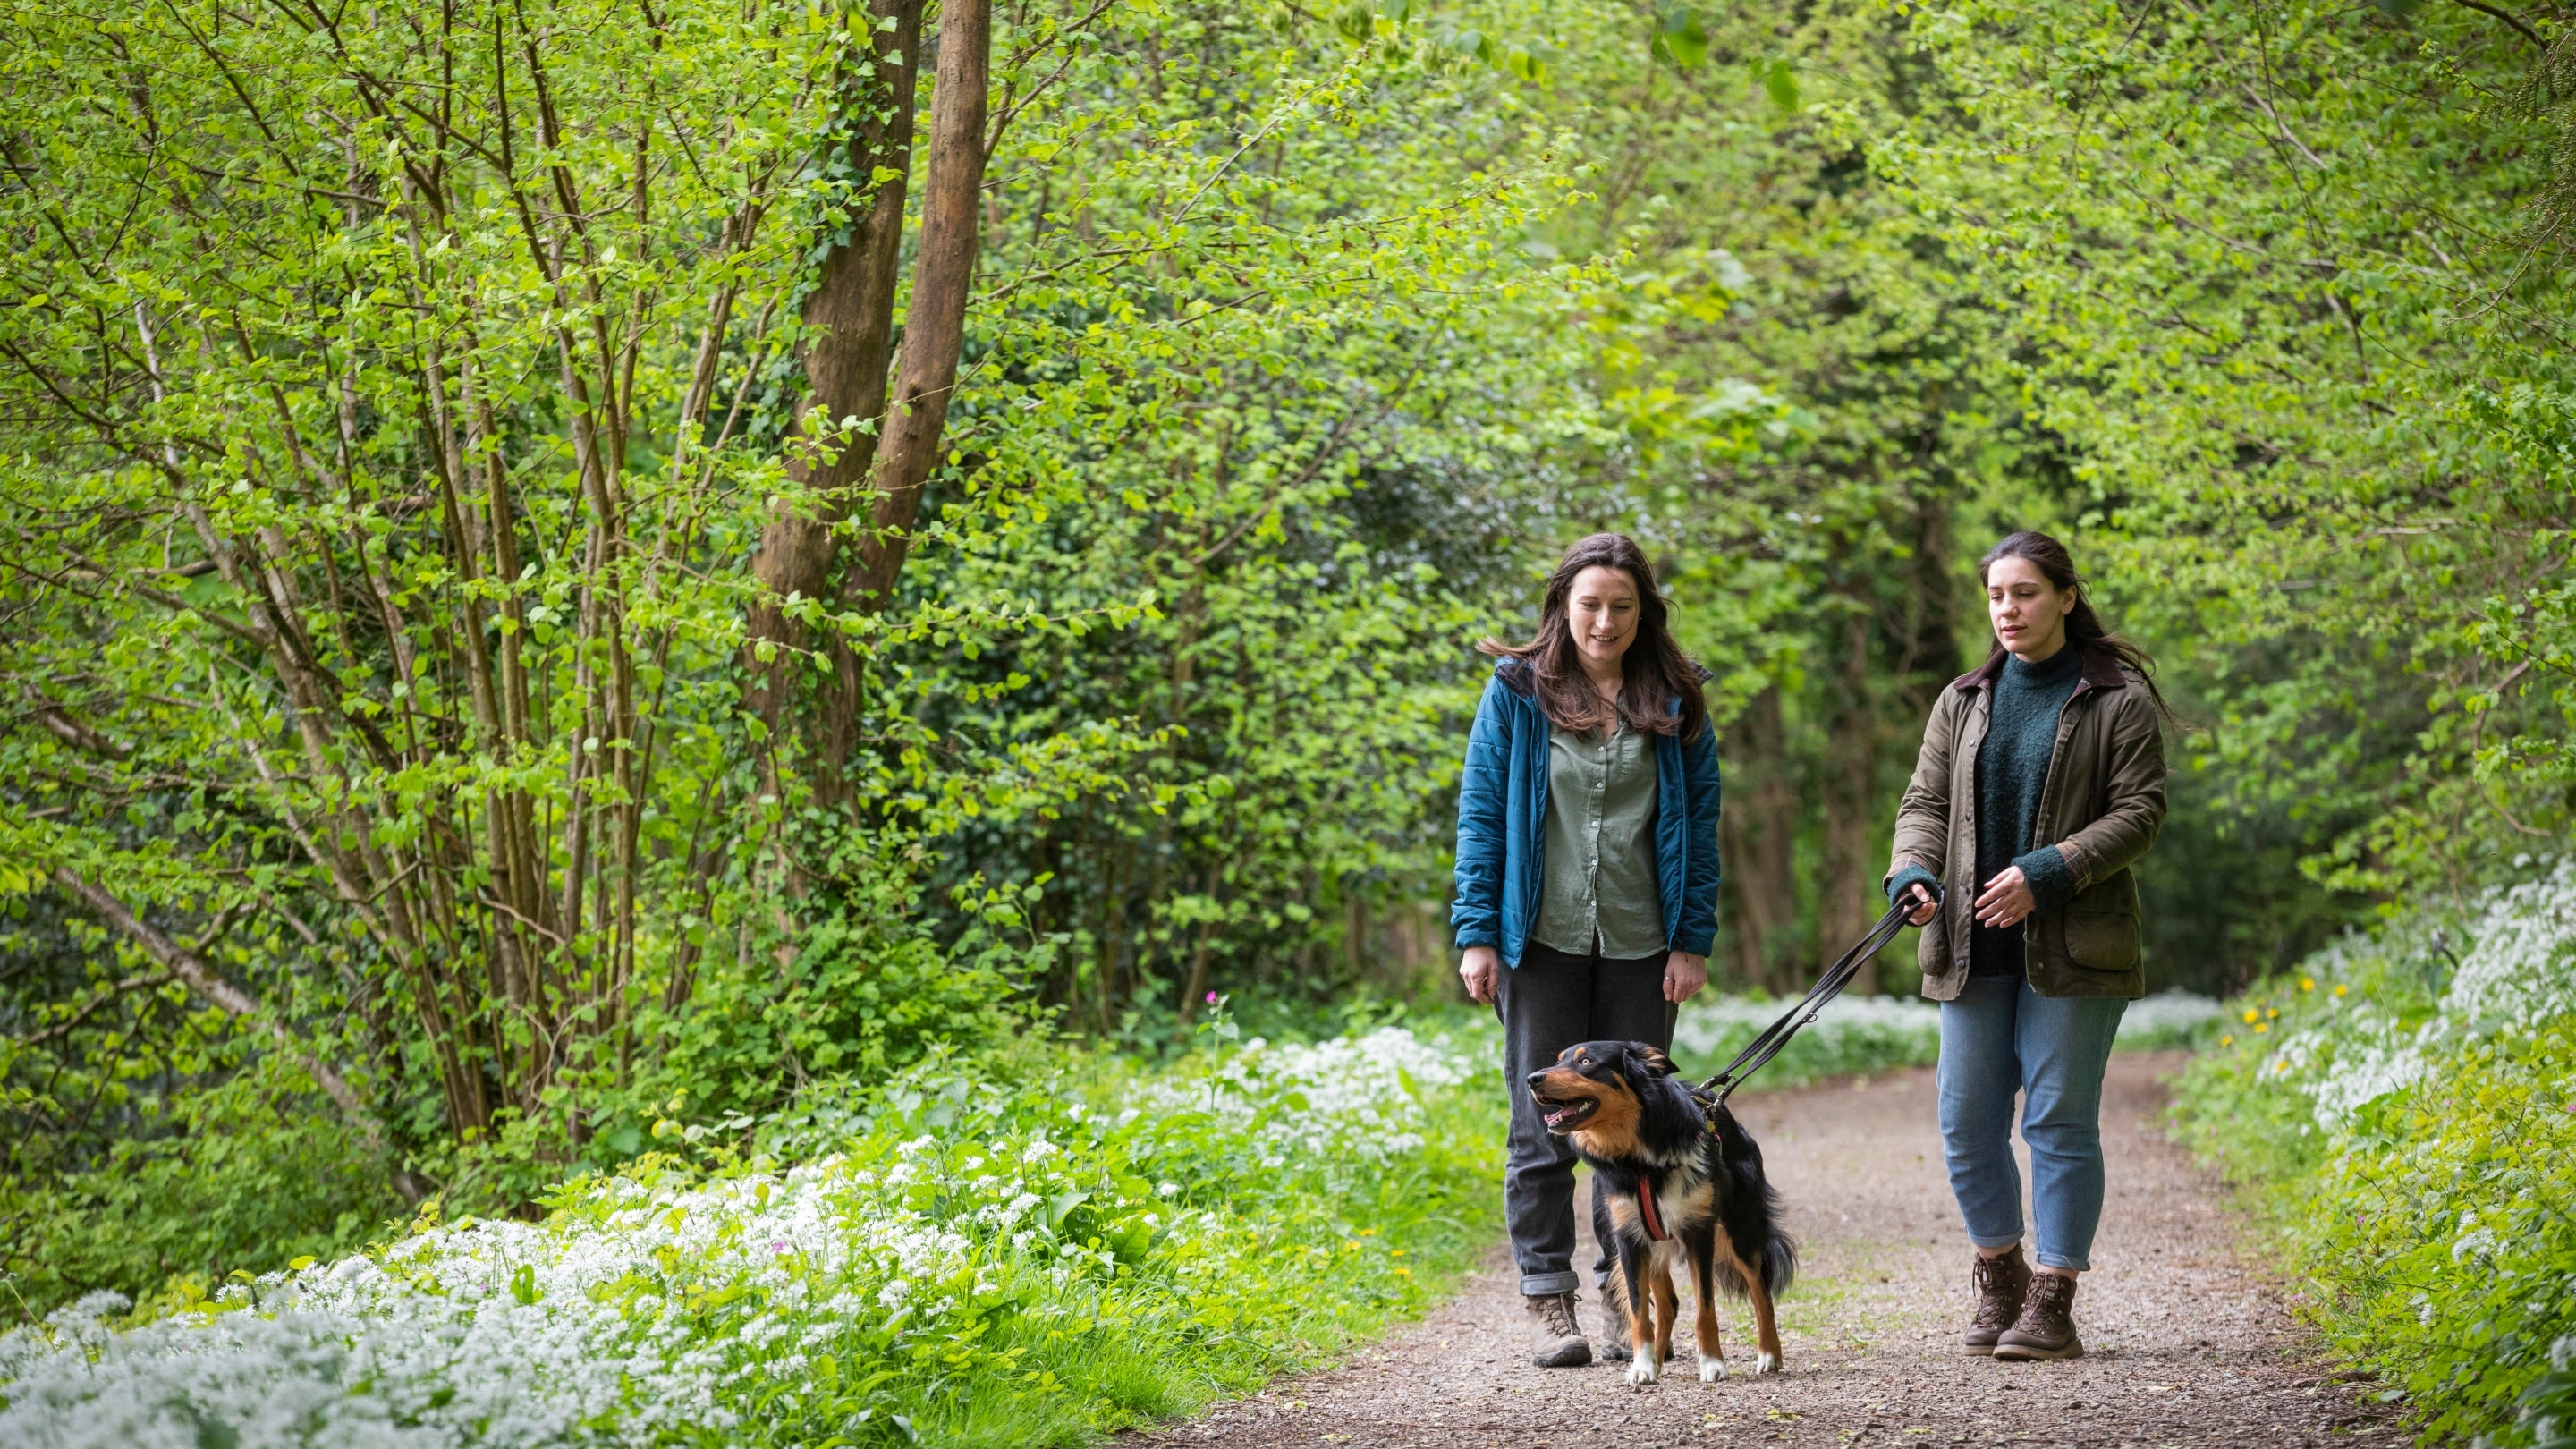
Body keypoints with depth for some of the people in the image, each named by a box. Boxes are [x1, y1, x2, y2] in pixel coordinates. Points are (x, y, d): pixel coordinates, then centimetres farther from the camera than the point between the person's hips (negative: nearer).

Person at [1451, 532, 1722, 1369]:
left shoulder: (1673, 703, 5)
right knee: (1543, 1129, 0)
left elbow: (1699, 823, 6)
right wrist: (1477, 935, -5)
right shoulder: (1518, 693, 1)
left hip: (1640, 948, 2)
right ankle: (1549, 1306, 5)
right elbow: (1481, 815, 1)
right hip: (1542, 944, -1)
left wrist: (1693, 940, 0)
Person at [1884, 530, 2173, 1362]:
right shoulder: (1963, 703, 15)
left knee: (2061, 1121, -4)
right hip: (1975, 948, 4)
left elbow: (2139, 812, -6)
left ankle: (2053, 1306, 2)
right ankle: (1998, 1280, 22)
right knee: (1966, 1123, 3)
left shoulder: (2119, 700, 0)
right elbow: (1926, 802, 13)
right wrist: (1915, 873, -8)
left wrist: (2046, 873, -17)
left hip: (2072, 948, -4)